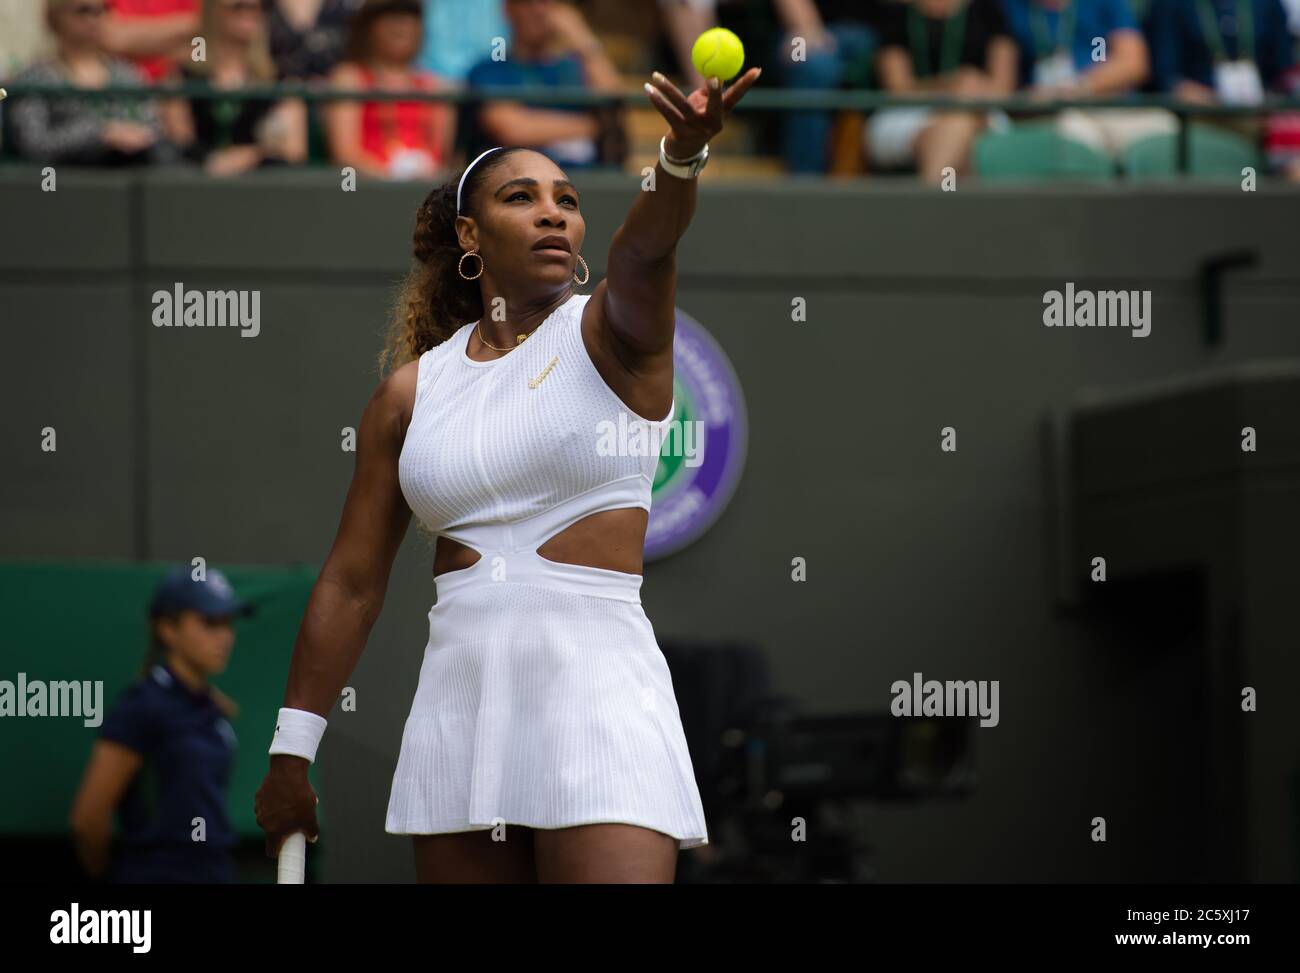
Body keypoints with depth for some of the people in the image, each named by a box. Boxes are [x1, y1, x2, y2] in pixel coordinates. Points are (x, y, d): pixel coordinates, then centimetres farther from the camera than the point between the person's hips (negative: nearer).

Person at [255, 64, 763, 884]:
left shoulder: (610, 333, 1)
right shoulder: (413, 389, 10)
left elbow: (645, 249, -23)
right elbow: (352, 583, 13)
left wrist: (684, 155, -44)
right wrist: (291, 751, 12)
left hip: (596, 690, -4)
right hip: (458, 704, 4)